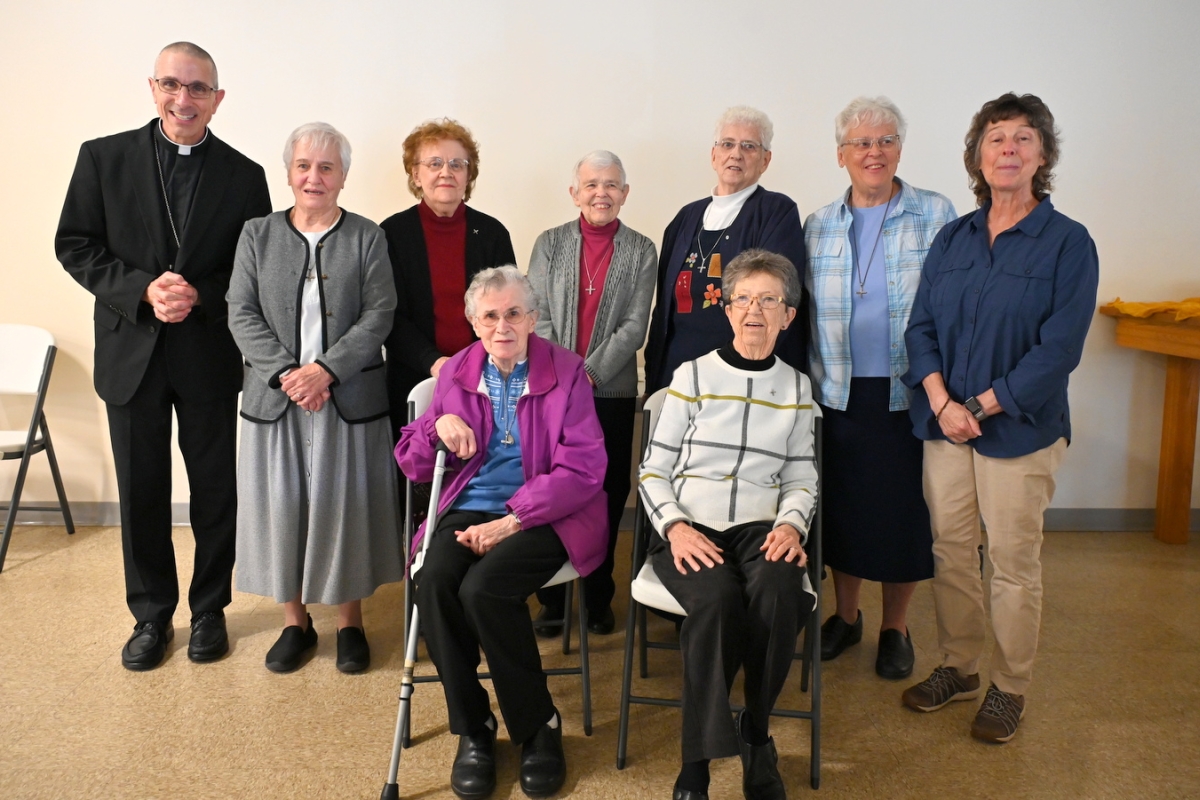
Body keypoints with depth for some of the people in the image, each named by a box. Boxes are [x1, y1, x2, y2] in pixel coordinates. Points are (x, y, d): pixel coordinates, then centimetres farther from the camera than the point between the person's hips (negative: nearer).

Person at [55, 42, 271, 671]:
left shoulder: (243, 175, 1)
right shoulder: (104, 158, 1)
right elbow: (75, 245, 0)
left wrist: (201, 297, -16)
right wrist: (142, 290, -15)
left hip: (211, 355, 0)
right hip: (131, 353, 1)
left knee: (215, 489, 8)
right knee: (141, 490, 10)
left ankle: (209, 609, 27)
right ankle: (151, 615, 27)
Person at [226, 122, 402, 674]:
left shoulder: (367, 238, 3)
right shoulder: (257, 235, 8)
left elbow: (379, 315, -5)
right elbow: (242, 314, 1)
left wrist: (325, 369, -16)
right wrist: (286, 372, -13)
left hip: (349, 398, -1)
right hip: (275, 397, 2)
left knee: (347, 504, 3)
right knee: (281, 505, 6)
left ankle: (350, 622, 20)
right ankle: (295, 622, 23)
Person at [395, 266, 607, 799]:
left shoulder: (566, 372, -1)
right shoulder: (455, 374, 10)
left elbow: (582, 469, -10)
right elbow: (410, 464, 13)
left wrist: (510, 521, -18)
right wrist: (438, 425, -9)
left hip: (543, 515, -3)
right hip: (469, 509, 4)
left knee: (483, 587, -30)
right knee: (434, 583, -27)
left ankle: (539, 726, -6)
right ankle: (473, 729, -6)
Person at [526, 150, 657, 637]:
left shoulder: (641, 251, 5)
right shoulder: (550, 243, 8)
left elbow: (635, 326, -3)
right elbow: (537, 316, 1)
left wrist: (590, 373, -12)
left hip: (612, 391, 0)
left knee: (608, 495, 5)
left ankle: (599, 597, 20)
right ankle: (552, 599, 16)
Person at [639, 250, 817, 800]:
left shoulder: (795, 388, 14)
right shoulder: (693, 376, 6)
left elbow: (801, 480, 17)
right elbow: (653, 471, 5)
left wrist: (791, 524, -5)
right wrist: (676, 527, -13)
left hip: (761, 529, 2)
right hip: (691, 530, -2)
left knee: (778, 591, -33)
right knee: (716, 598, -35)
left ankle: (755, 734, -8)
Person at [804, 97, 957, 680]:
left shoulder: (937, 216, 0)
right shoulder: (818, 227, 8)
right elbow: (803, 310, 11)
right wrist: (807, 381, 6)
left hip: (908, 395, -2)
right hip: (838, 394, 3)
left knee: (903, 510, 5)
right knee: (841, 505, 11)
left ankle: (895, 628, 25)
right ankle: (846, 616, 31)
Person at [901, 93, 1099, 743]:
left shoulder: (1068, 243, -5)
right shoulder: (952, 238, 8)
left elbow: (1058, 348, -11)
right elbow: (920, 326, 4)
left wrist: (981, 407, -14)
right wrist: (942, 402, -11)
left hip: (1017, 427, -4)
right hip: (943, 421, 4)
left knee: (1013, 562, 5)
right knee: (950, 550, 11)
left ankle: (1009, 688, 22)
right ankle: (957, 667, 29)